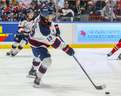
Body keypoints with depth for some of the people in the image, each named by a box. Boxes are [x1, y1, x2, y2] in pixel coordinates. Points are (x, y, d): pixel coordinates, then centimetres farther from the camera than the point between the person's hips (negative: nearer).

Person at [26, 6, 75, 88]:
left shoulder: (43, 16, -21)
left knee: (38, 57, 33)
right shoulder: (43, 29, -43)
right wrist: (66, 48, -34)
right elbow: (53, 41, -37)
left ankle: (32, 71, 60)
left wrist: (55, 27, -2)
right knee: (47, 61, -23)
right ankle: (37, 79, -5)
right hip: (37, 45, -10)